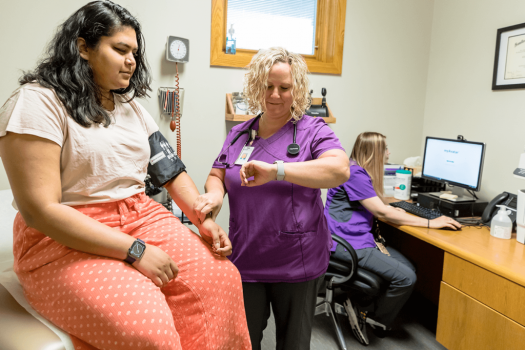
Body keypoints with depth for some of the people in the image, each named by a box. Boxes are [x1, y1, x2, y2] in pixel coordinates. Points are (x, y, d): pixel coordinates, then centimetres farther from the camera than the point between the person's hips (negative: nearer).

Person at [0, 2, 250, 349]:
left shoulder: (131, 106, 15)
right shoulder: (38, 102, -8)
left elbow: (173, 171, 13)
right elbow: (40, 209, -17)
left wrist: (205, 219, -4)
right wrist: (134, 251, -20)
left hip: (142, 217, 6)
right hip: (64, 240, -6)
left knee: (222, 279, -16)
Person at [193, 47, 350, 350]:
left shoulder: (313, 130, -6)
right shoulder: (239, 134, 8)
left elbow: (340, 169, -23)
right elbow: (216, 176, 11)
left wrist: (276, 171, -33)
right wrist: (215, 194, -14)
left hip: (297, 262, -3)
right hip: (244, 259, 4)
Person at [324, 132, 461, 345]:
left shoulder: (361, 172, 15)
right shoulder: (354, 173, -17)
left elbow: (374, 207, 22)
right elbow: (381, 212, -18)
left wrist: (389, 209, -1)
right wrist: (430, 223, -14)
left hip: (361, 238, 10)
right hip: (347, 242, -10)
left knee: (408, 269, 0)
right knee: (406, 278, -14)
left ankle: (360, 308, 2)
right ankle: (377, 322, 7)